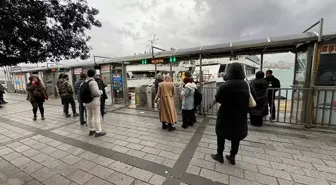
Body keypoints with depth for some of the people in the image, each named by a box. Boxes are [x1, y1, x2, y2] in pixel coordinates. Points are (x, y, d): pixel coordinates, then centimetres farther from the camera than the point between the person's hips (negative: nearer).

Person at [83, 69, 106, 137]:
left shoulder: (84, 82, 8)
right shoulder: (93, 82, -18)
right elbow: (96, 93, -21)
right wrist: (101, 91, -2)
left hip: (87, 103, 9)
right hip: (94, 102, -8)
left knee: (89, 117, 15)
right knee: (96, 117, 0)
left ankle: (91, 130, 29)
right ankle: (98, 132, 7)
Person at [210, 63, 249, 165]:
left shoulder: (226, 85, -20)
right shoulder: (245, 85, -1)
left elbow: (217, 99, -12)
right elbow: (247, 100, 9)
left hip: (226, 114, -5)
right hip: (240, 115, 5)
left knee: (221, 134, 13)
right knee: (236, 135, 17)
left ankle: (219, 155, 25)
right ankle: (232, 157, 30)